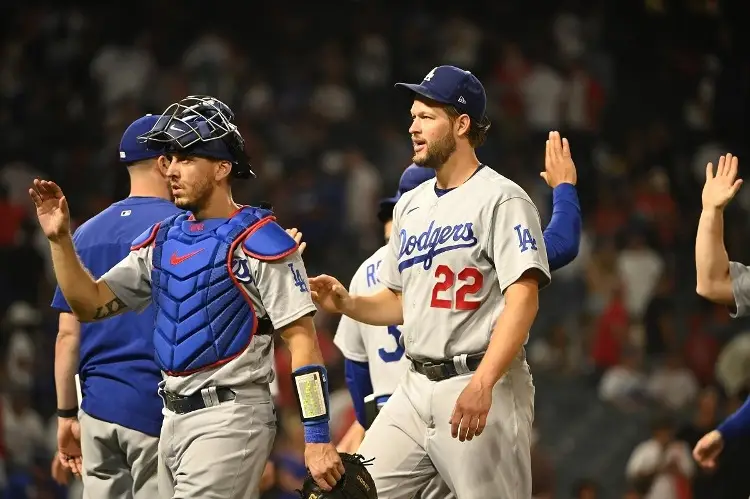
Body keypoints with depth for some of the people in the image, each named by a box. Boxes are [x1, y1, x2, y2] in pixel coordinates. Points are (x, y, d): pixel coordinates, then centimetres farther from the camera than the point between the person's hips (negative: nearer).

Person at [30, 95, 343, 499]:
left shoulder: (257, 240, -9)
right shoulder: (162, 240, 14)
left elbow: (302, 339, -11)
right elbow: (91, 304, 15)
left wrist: (317, 440, -17)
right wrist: (60, 239, -1)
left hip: (230, 419, -8)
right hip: (174, 420, 8)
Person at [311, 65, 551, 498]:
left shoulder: (501, 199, -8)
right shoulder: (410, 206, 17)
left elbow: (523, 299, -18)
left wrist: (482, 384, -29)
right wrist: (347, 304, 4)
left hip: (487, 386, -8)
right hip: (417, 386, 8)